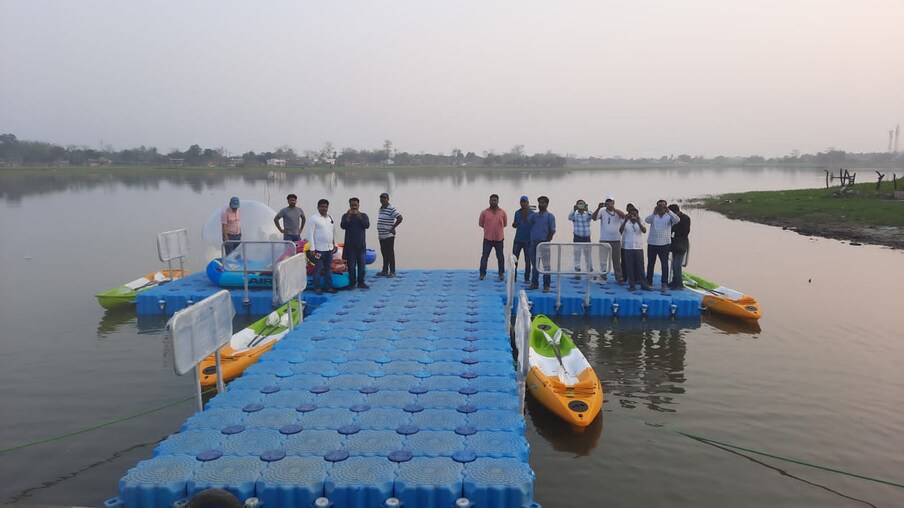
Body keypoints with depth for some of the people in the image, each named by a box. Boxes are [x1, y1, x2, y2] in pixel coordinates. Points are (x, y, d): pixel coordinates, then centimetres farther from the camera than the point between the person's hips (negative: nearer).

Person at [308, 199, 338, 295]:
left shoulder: (330, 218, 10)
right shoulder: (314, 218, -7)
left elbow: (334, 232, 17)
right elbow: (310, 234, -9)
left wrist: (335, 245, 13)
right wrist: (312, 249, -13)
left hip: (329, 248, 6)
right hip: (319, 249, -5)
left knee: (328, 269, 11)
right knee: (318, 269, 0)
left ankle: (328, 287, 18)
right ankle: (317, 288, 7)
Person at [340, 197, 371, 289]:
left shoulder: (364, 215, 6)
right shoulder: (346, 215, 3)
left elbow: (367, 225, -9)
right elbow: (342, 226, -11)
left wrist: (359, 217, -21)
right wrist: (348, 217, -24)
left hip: (361, 244, 1)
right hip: (350, 245, -1)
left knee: (362, 265, 3)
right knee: (351, 265, 1)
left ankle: (361, 282, 12)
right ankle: (352, 283, 9)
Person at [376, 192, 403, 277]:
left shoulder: (391, 209, -13)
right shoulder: (380, 209, 13)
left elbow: (400, 218, -20)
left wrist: (393, 228, -15)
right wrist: (379, 231, 14)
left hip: (389, 236, -8)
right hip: (381, 236, 8)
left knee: (390, 254, -2)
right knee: (384, 254, 13)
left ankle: (392, 272, 4)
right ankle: (384, 271, 21)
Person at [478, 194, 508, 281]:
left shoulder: (503, 212, -1)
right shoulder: (484, 212, -3)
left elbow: (505, 224, 12)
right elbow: (480, 223, 8)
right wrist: (488, 228, 11)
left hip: (499, 239, 1)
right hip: (487, 239, 0)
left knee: (500, 257, 9)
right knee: (485, 256, 4)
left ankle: (501, 273, 21)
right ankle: (482, 273, 13)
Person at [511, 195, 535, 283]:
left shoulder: (533, 213, -4)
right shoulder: (517, 213, 7)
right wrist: (514, 224, -9)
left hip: (528, 240, -3)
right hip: (518, 239, 3)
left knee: (527, 260, 4)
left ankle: (527, 278, 12)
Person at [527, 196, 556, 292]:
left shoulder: (550, 216, 0)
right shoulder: (533, 215, 11)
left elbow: (552, 231, -5)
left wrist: (547, 242, -10)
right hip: (533, 242, 4)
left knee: (546, 265, -2)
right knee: (534, 264, 11)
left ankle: (546, 285, 2)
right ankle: (534, 283, 19)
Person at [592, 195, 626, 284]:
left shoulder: (617, 212, 3)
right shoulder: (602, 211, 2)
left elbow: (623, 215, -18)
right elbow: (594, 218, -12)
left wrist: (613, 208, -31)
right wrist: (598, 208, -27)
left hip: (616, 240, 0)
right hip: (604, 240, 0)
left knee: (617, 260, 7)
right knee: (602, 260, 4)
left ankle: (619, 278, 12)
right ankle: (602, 277, 13)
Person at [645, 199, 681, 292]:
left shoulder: (669, 217, 1)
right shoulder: (653, 216, 4)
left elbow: (677, 220, -18)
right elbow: (647, 220, -16)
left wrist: (669, 211, -32)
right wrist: (654, 213, -34)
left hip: (664, 244, -2)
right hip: (652, 243, 2)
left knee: (664, 264, -3)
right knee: (650, 263, 11)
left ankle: (665, 284, 1)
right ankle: (649, 282, 22)